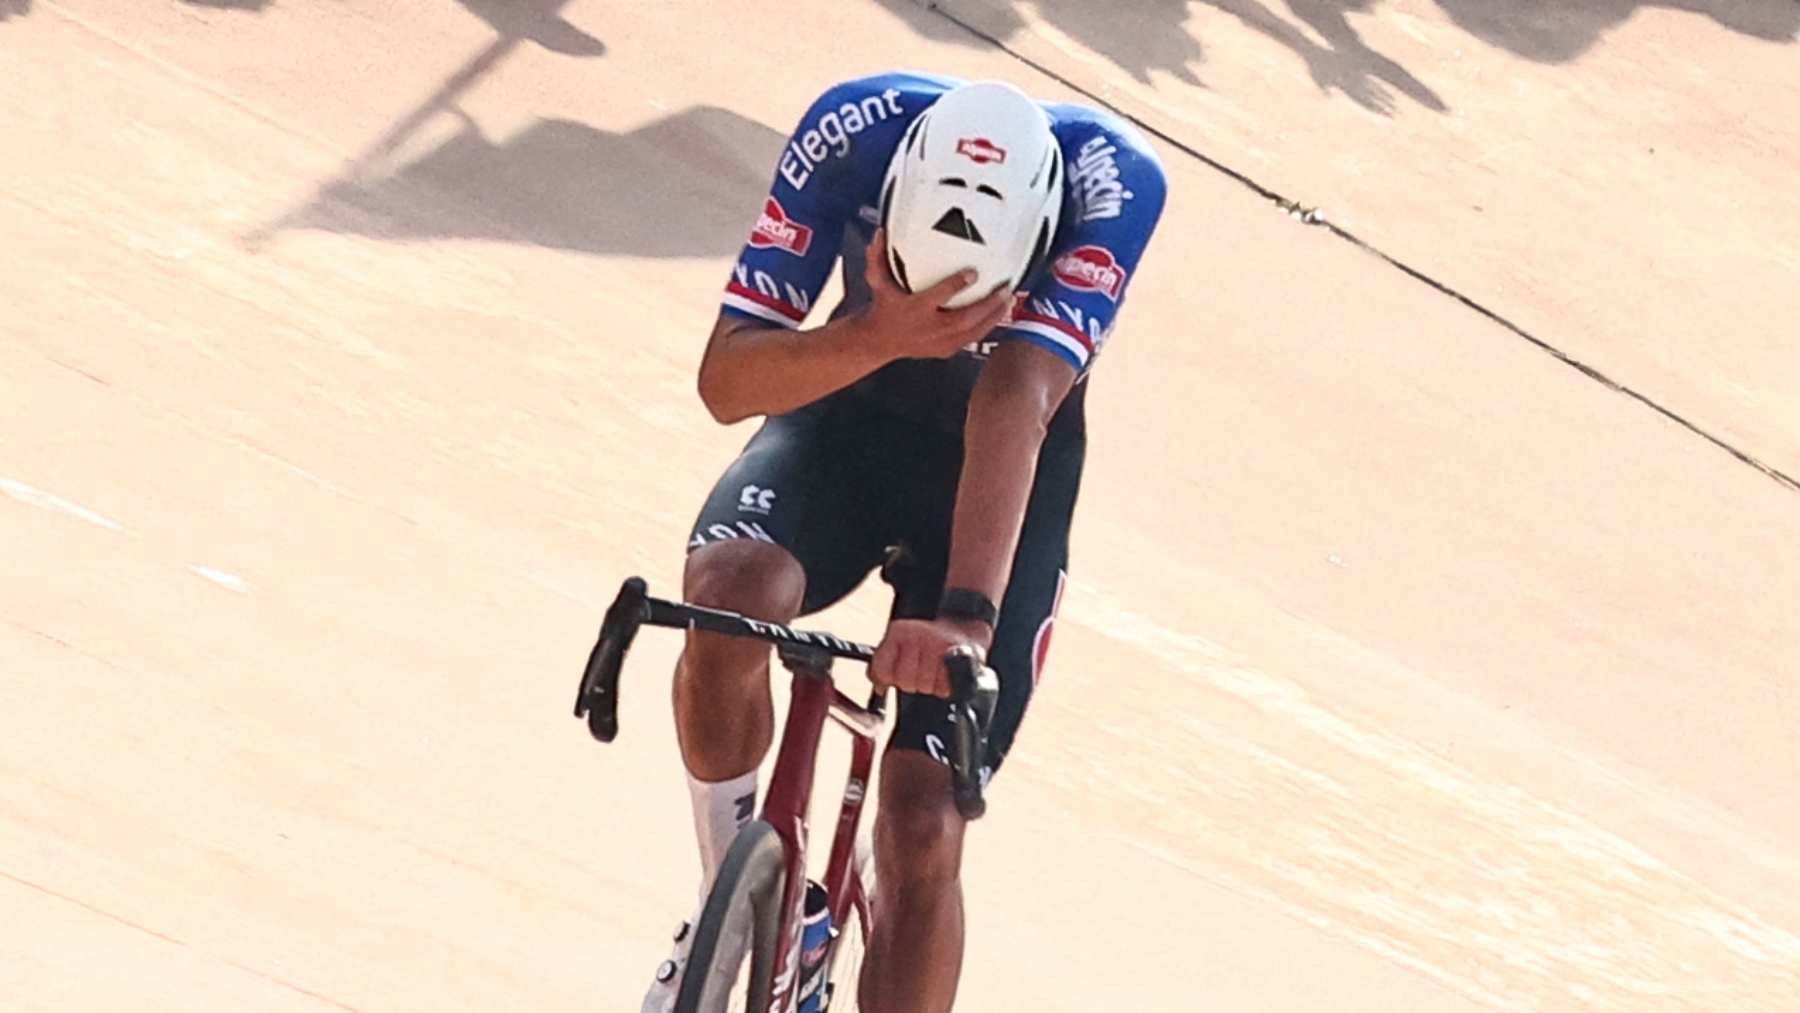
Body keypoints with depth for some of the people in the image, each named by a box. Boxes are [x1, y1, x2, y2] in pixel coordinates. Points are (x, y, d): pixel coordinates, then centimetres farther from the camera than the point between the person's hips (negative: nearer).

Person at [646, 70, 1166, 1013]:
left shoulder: (1112, 179, -32)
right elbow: (725, 380, -28)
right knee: (730, 596, -33)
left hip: (1005, 473, -1)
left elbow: (1016, 404, -43)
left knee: (922, 829, -11)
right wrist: (880, 335, -46)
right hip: (849, 409, 1)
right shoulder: (853, 130, -28)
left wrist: (966, 613, -56)